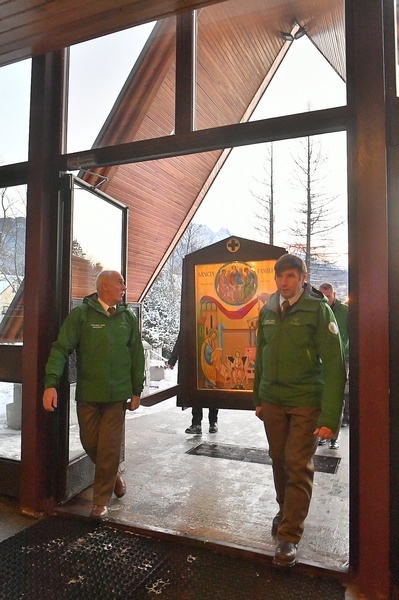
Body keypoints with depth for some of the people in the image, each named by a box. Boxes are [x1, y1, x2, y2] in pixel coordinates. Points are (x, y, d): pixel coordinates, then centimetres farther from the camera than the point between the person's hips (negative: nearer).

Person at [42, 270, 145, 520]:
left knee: (110, 448, 3)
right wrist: (51, 384, -19)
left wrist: (137, 391, 8)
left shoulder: (128, 318, 4)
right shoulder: (81, 314, -4)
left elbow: (137, 355, 8)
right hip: (87, 394, -1)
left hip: (117, 395, 1)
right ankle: (113, 475, 40)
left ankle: (101, 501, 22)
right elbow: (61, 349, -8)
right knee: (90, 443, 11)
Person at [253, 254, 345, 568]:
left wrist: (330, 417, -18)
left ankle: (290, 535, 14)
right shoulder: (268, 311, 3)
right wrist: (258, 398, 13)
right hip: (272, 401, 4)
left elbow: (335, 366, -15)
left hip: (306, 403, -4)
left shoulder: (318, 310, -12)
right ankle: (285, 510, 39)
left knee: (299, 466, 0)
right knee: (279, 460, 15)